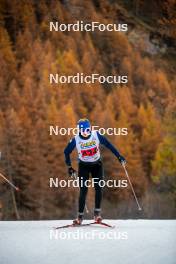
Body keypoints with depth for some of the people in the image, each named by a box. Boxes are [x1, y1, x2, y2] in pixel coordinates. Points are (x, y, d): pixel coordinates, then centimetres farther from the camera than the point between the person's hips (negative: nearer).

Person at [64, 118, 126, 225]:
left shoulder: (96, 135, -17)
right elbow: (66, 152, -3)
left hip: (97, 165, 1)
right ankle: (80, 216, -3)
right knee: (83, 190, -8)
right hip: (83, 166, -1)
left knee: (98, 188, -11)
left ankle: (97, 213, -1)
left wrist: (119, 156, -10)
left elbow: (108, 145, -8)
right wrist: (69, 167, -4)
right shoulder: (76, 140, -17)